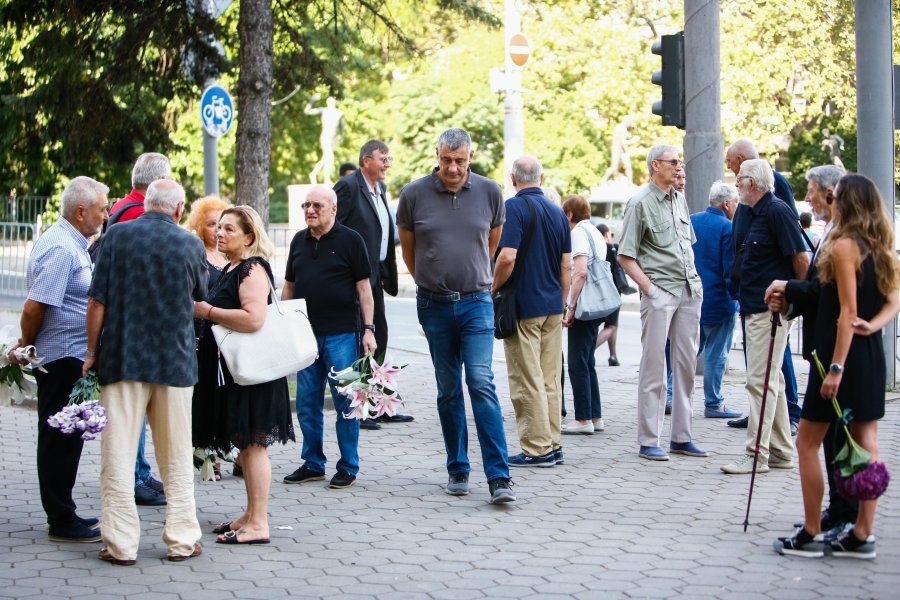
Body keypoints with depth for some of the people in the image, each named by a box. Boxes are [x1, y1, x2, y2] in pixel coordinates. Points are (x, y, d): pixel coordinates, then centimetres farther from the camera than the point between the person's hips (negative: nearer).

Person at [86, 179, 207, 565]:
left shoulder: (117, 236, -5)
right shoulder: (191, 245, -2)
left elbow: (97, 302, -6)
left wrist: (92, 352, 4)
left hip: (122, 359, -1)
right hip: (175, 361, 1)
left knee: (118, 454, 3)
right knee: (176, 457, 11)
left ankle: (121, 544, 3)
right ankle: (181, 540, 14)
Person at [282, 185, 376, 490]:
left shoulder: (350, 240, -3)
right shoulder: (299, 241, 12)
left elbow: (363, 287, -4)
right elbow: (289, 285, 19)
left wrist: (368, 328, -9)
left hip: (341, 333, -5)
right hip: (305, 334, 5)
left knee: (345, 402, -1)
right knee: (307, 404, 8)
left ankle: (348, 468, 7)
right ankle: (312, 464, 19)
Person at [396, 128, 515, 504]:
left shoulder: (489, 192, 0)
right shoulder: (414, 194, -3)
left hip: (476, 302, -1)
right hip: (434, 305, 1)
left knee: (481, 383, -12)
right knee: (448, 390, 8)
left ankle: (499, 477, -14)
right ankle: (457, 470, 18)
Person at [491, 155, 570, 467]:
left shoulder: (515, 207, -11)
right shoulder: (557, 212, 10)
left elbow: (507, 257, -22)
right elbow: (566, 265, 11)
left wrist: (493, 289, -7)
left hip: (523, 306, -7)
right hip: (552, 306, 7)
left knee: (527, 380, -3)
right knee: (550, 379, 11)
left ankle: (537, 449, -2)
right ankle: (552, 446, 14)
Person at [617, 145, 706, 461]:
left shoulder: (679, 199, 15)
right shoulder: (640, 203, -6)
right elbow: (625, 256, -7)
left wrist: (695, 279, 13)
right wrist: (648, 287, -14)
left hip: (689, 290, 7)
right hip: (660, 291, -7)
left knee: (686, 363, 9)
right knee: (654, 366, -5)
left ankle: (681, 437, 16)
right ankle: (648, 441, -1)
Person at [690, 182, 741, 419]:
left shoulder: (691, 221, 5)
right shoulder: (728, 229, -14)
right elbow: (731, 270, -15)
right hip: (718, 300, -6)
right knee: (716, 354, 3)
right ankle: (713, 403, 8)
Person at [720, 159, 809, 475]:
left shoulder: (777, 212, -14)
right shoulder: (756, 213, 16)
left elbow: (801, 258, -16)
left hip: (771, 309, -10)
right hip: (755, 308, 10)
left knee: (761, 380, -10)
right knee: (770, 380, 14)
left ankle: (756, 454, -8)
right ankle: (780, 451, 20)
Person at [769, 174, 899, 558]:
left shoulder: (844, 246, -15)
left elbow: (847, 312, -19)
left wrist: (836, 367, -19)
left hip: (843, 353, -8)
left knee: (807, 442, 1)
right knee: (865, 444, 8)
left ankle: (811, 535, 3)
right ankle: (862, 534, 10)